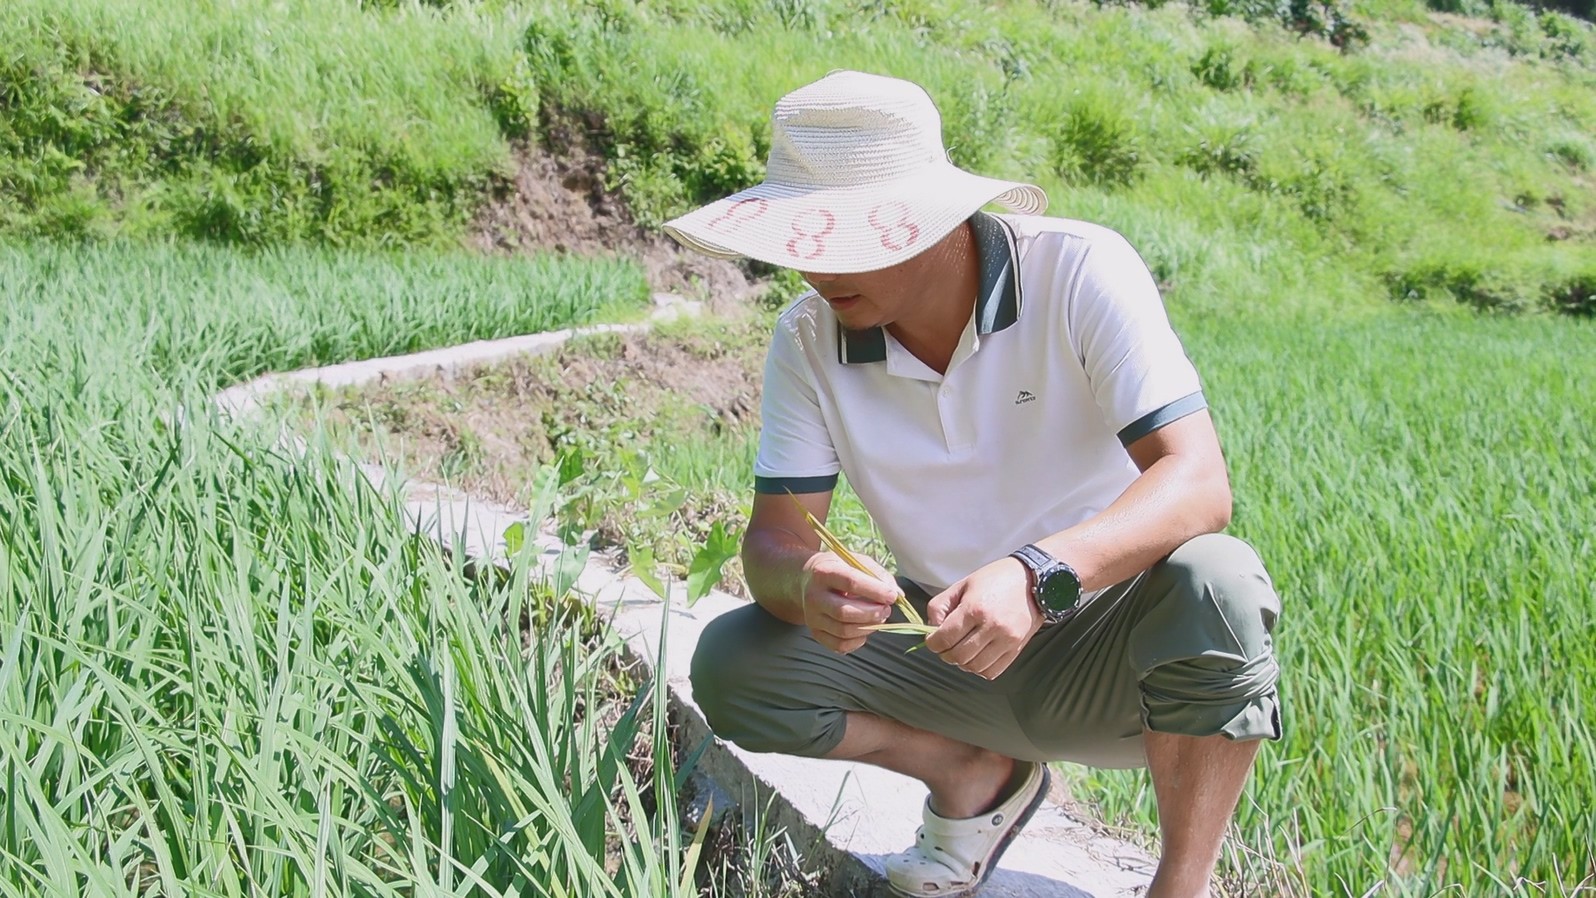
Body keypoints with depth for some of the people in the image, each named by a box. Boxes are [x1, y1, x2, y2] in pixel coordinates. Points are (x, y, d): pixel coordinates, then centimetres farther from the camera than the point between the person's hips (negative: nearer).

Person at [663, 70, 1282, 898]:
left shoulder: (1080, 273, -21)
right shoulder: (810, 339, -10)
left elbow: (1198, 485, -29)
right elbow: (776, 532, -10)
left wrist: (1037, 575, -47)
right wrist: (807, 581, -36)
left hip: (1110, 651, -3)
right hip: (957, 657, 4)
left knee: (1212, 585, -35)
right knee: (729, 667, -15)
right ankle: (976, 775, 8)